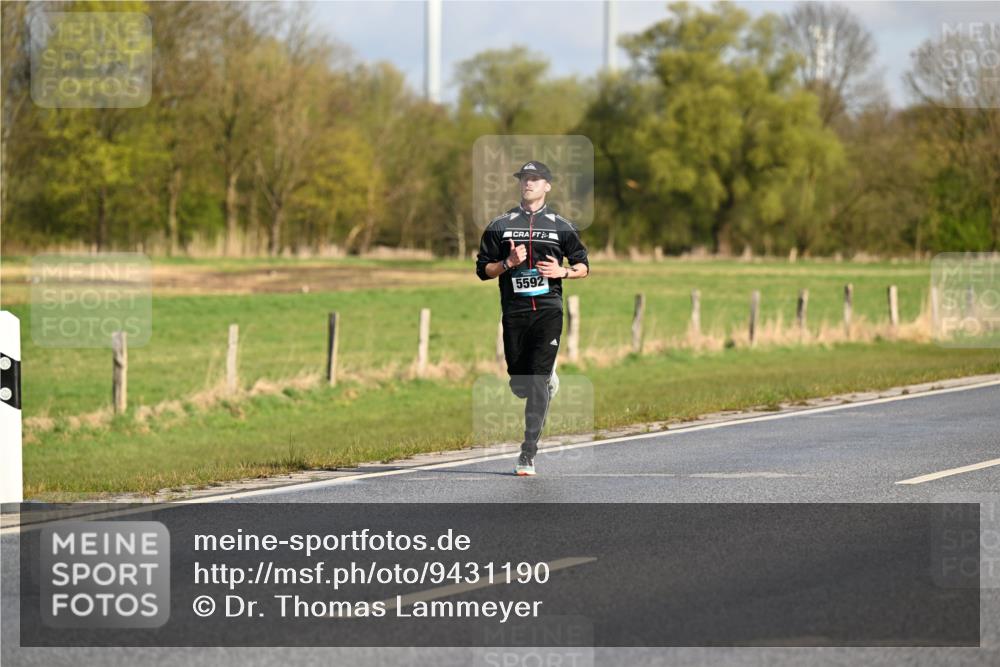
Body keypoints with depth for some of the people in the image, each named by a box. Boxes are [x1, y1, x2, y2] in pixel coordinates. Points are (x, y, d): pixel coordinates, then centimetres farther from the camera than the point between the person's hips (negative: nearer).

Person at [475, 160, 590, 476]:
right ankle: (549, 379, 43)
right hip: (513, 313, 2)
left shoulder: (561, 226, 8)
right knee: (519, 385, 5)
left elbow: (583, 266, 15)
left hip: (548, 310, -2)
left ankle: (528, 455, -11)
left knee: (537, 384, -14)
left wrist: (563, 271, -6)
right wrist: (508, 263, -10)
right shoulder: (499, 225, 9)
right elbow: (483, 269, 9)